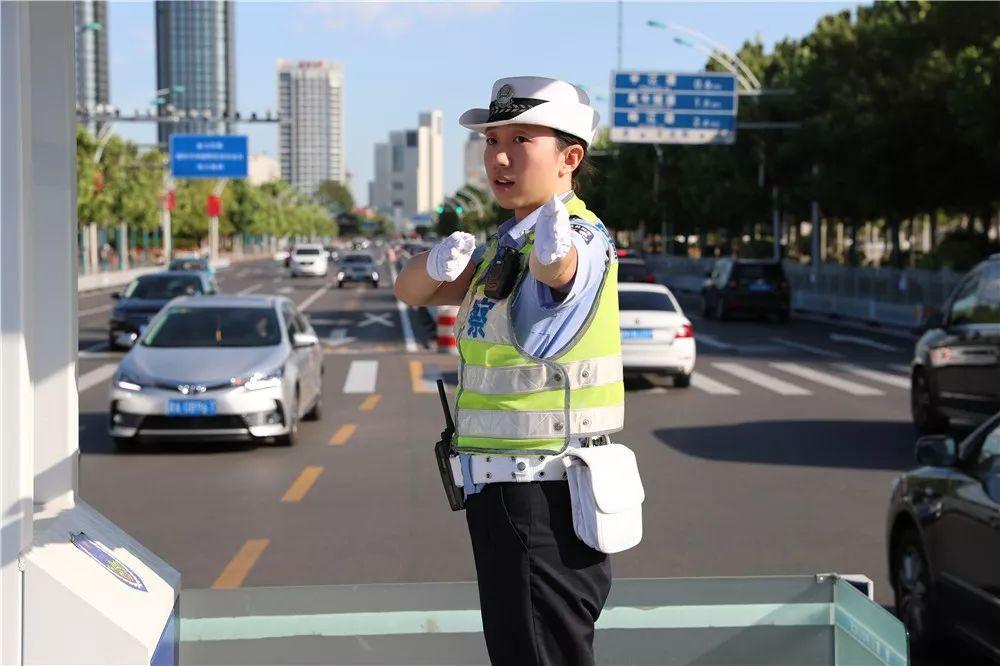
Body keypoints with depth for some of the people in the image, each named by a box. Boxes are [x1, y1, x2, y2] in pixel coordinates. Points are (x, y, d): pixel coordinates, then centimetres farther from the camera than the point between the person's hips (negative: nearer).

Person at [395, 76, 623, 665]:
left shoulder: (583, 237, -15)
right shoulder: (505, 244, 14)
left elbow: (561, 268, -39)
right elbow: (411, 292, 12)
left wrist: (553, 251, -63)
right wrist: (438, 262, -11)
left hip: (545, 503, -10)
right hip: (503, 496, 10)